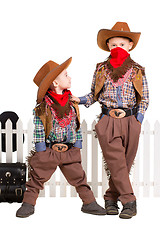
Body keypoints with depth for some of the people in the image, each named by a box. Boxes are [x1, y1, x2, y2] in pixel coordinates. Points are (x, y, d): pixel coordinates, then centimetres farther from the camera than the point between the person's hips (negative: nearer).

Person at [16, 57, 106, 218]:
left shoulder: (72, 103, 6)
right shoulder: (43, 106, -8)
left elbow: (76, 125, 13)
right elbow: (38, 129, -6)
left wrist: (77, 145, 8)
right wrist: (41, 150, -9)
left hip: (70, 150, 3)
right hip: (48, 150, -3)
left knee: (78, 177, 7)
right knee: (37, 178, 3)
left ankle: (89, 203, 19)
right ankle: (28, 204, 15)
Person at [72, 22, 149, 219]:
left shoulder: (137, 71, 7)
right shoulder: (101, 70, 8)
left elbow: (144, 99, 9)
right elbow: (94, 95, 15)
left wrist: (138, 120, -3)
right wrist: (80, 100, -3)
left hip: (130, 122, 1)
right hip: (107, 122, -1)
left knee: (125, 164, 5)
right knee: (116, 163, -8)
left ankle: (110, 198, 20)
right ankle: (129, 202, -3)